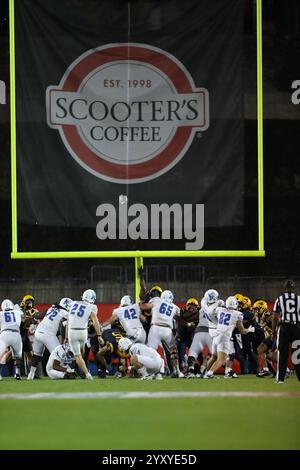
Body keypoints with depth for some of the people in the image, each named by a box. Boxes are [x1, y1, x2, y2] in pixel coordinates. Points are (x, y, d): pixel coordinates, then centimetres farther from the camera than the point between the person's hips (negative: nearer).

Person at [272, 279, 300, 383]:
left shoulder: (279, 299, 2)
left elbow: (275, 318, 0)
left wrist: (273, 331, 7)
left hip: (284, 327, 0)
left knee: (282, 352, 4)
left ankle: (280, 378, 2)